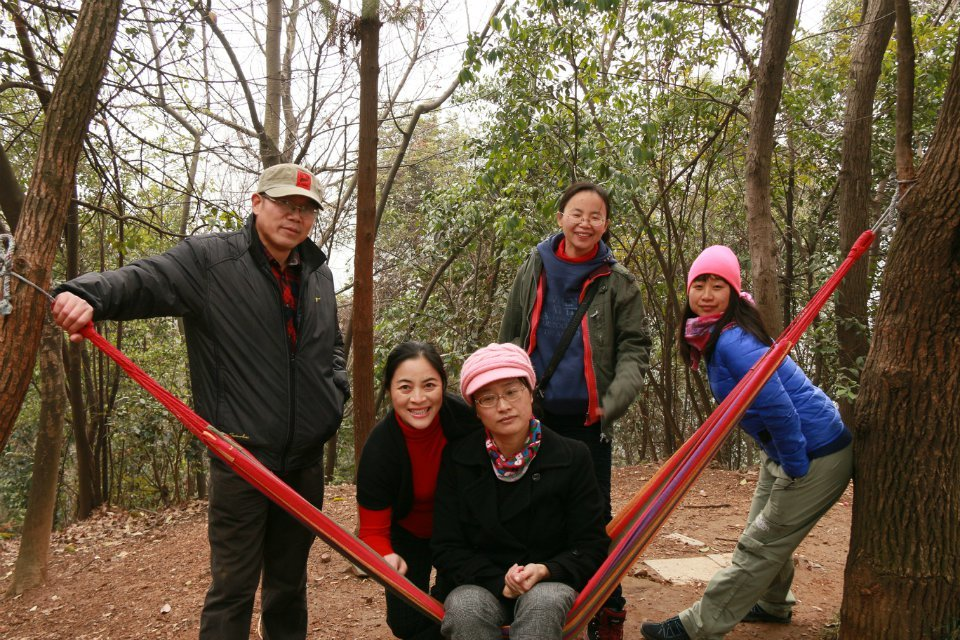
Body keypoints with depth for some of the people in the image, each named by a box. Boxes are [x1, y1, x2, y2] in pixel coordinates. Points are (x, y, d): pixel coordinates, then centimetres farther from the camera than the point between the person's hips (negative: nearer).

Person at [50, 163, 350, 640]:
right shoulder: (209, 259, -6)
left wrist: (336, 391, 9)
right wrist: (89, 295, -38)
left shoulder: (319, 274, 12)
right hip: (242, 456, -5)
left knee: (290, 584, 18)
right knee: (232, 589, 4)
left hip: (306, 459, 5)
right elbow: (144, 279, -19)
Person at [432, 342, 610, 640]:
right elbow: (447, 549, -2)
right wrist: (499, 582, -18)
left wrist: (545, 571, -21)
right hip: (480, 584, 1)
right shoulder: (456, 459, -2)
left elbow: (590, 547, -2)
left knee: (543, 602, -35)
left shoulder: (572, 457, -4)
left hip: (550, 583, 0)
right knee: (465, 608, -33)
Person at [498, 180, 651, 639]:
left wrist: (615, 401, -18)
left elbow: (634, 349, -2)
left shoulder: (617, 281, -2)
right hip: (534, 415, 2)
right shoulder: (533, 271, 3)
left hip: (588, 417, -2)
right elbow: (509, 341, 9)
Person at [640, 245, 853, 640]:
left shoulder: (734, 343, -28)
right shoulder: (713, 336, 2)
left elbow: (779, 410, -32)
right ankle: (772, 605, 47)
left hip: (814, 456, -9)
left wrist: (795, 468, -20)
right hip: (783, 450, 10)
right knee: (766, 534, 24)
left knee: (760, 546, 2)